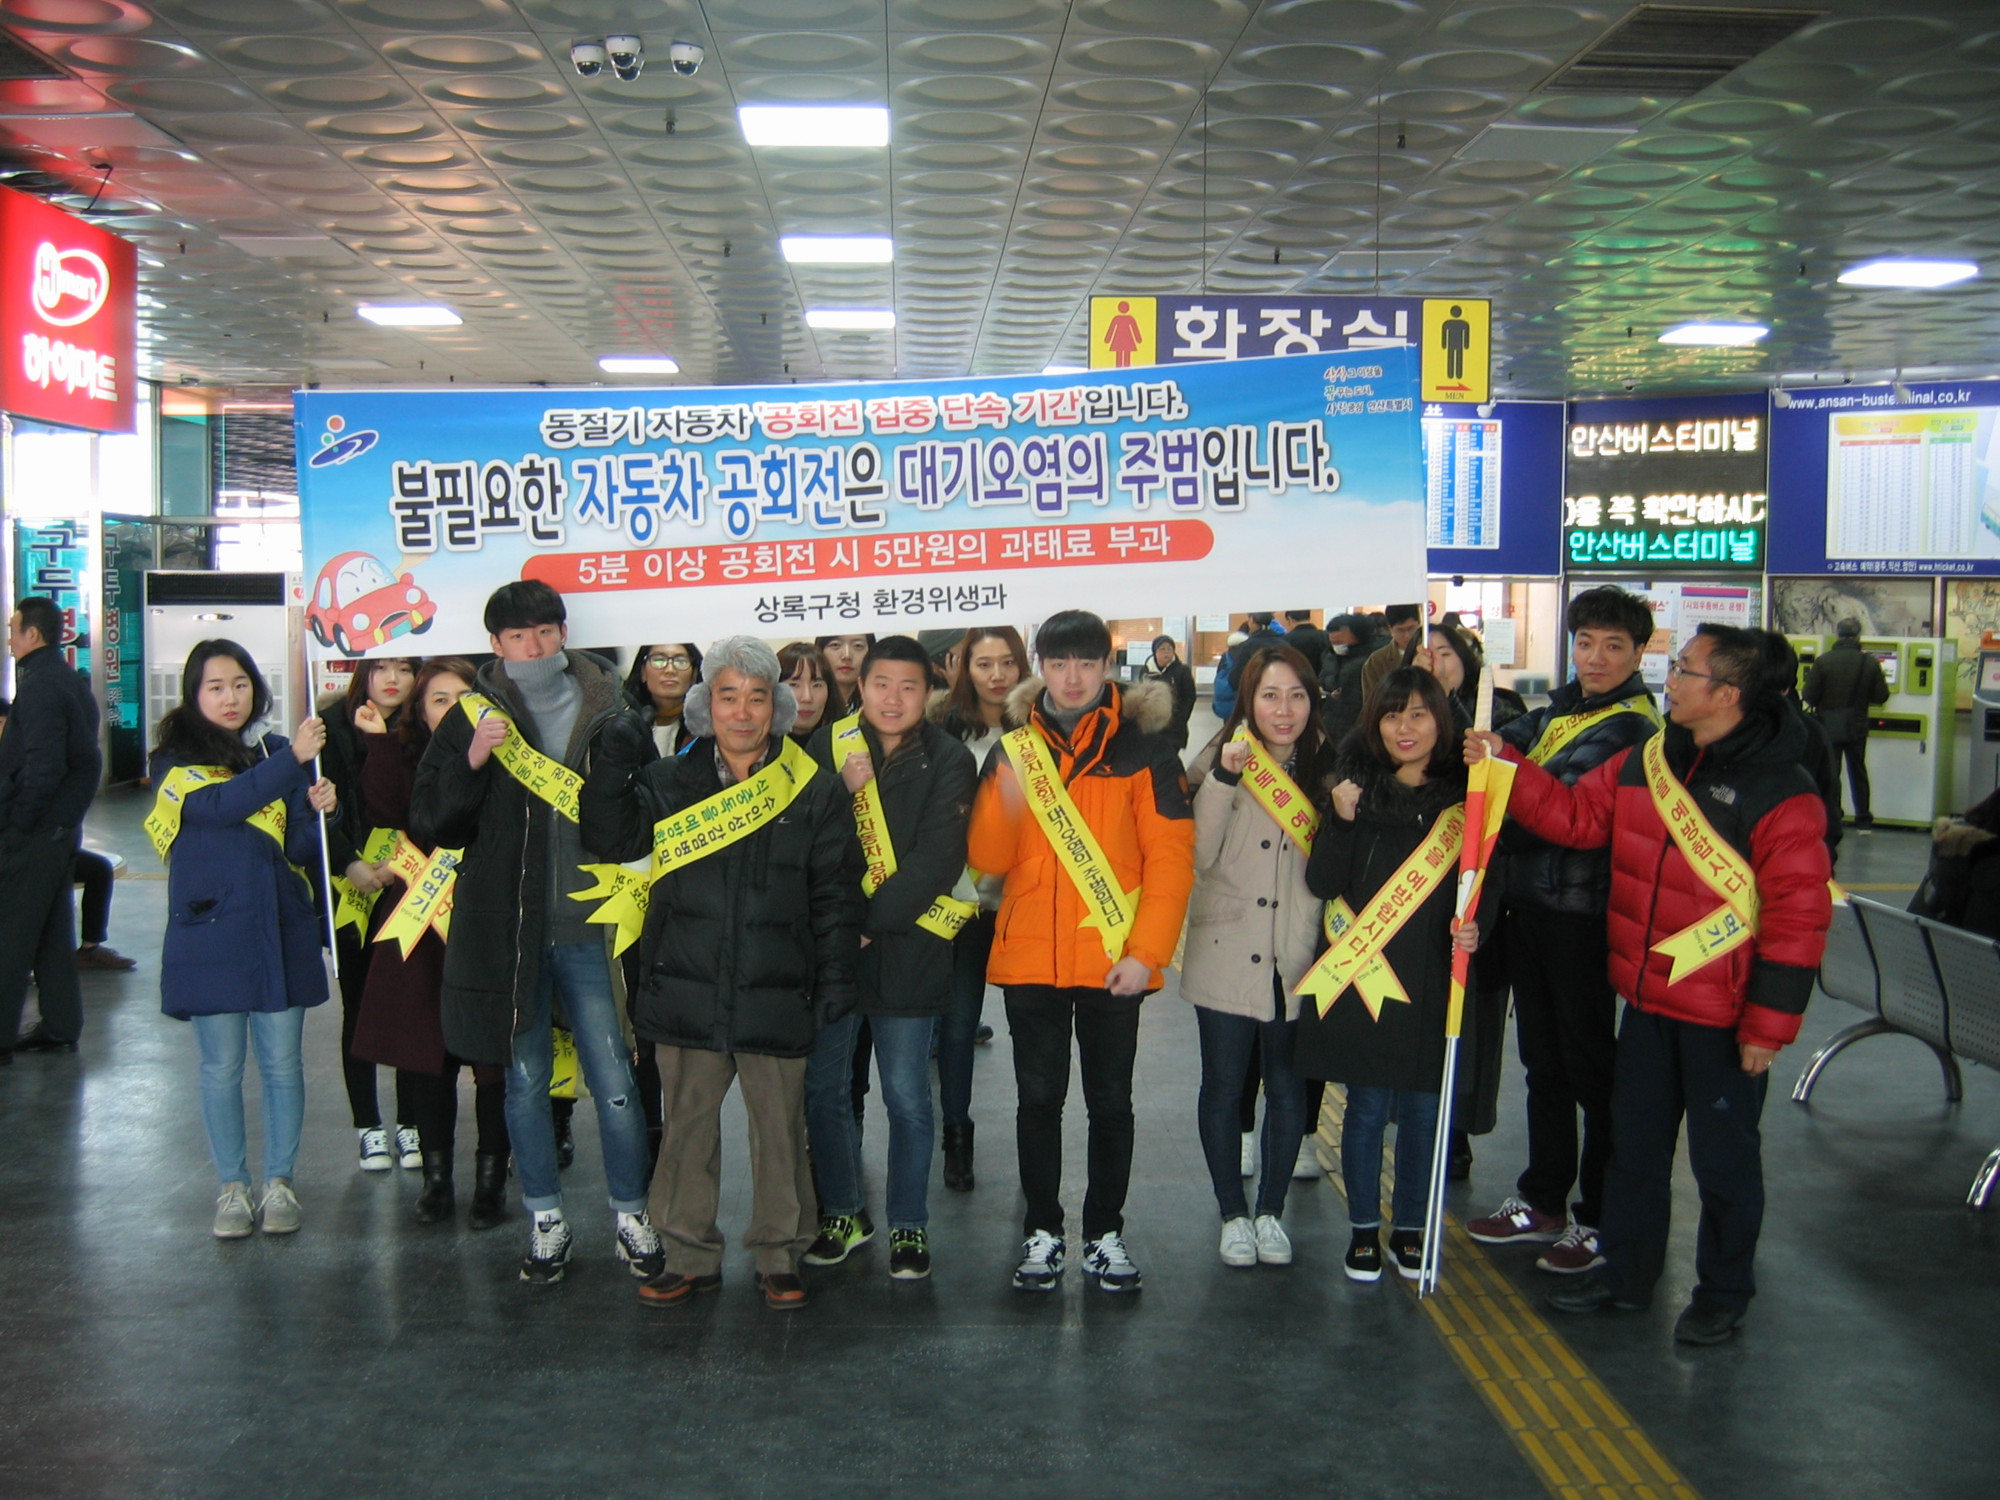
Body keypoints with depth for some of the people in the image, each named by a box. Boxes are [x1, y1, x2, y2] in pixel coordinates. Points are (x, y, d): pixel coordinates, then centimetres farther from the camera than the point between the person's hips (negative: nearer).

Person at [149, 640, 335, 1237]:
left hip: (279, 930, 2)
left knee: (282, 1063, 6)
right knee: (221, 1068, 6)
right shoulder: (174, 761, 1)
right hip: (210, 934, -2)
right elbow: (218, 806, -20)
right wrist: (291, 760, -26)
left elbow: (302, 850, 4)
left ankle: (279, 1183, 19)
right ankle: (233, 1188, 19)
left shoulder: (279, 753, 8)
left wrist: (319, 812, -16)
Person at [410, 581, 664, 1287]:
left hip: (589, 929, -1)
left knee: (615, 1084, -1)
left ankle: (632, 1217, 17)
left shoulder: (612, 715, 3)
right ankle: (546, 1222, 25)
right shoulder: (474, 718, 4)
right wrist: (472, 761, -18)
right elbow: (427, 823, -3)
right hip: (505, 929, 1)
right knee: (526, 1081, 11)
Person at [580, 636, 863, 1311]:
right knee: (688, 1125, 10)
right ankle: (689, 1255, 24)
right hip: (686, 994, 2)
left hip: (777, 996, -1)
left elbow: (835, 895, 3)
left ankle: (778, 1257, 23)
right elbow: (614, 837, -1)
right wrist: (615, 768, -15)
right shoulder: (669, 782, 7)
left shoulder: (816, 792, 2)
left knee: (779, 1129, 8)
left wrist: (836, 978, -2)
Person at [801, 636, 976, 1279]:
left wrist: (867, 924, -16)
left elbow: (936, 864, -11)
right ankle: (842, 1214, 27)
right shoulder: (827, 747, 3)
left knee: (906, 1097, 4)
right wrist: (842, 791, -18)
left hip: (905, 949, -2)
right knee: (822, 1088, 9)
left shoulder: (949, 762, -4)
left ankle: (909, 1226, 20)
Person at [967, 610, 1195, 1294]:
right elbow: (988, 858, 0)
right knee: (1039, 1099, 10)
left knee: (1110, 1102, 9)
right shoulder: (1013, 747, 6)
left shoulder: (1142, 747, -2)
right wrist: (1005, 797, -19)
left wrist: (1146, 951, -15)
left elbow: (1171, 857, -7)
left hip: (1113, 961, -2)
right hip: (1029, 958, 2)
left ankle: (1105, 1232, 24)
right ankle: (1042, 1231, 23)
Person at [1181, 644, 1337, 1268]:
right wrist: (1224, 780, -25)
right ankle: (1233, 1213, 22)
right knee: (1223, 1087, 7)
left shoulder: (1325, 767, 5)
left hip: (1297, 959, 2)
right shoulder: (1224, 760, -5)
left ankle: (1272, 1211, 25)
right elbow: (1198, 855, -16)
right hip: (1227, 954, -2)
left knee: (1288, 1088, 10)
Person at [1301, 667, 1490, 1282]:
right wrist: (1342, 819, -19)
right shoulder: (1359, 787, 0)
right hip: (1363, 976, -1)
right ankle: (1363, 1229, 22)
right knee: (1368, 1106, 6)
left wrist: (1474, 929, -11)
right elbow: (1322, 884, -6)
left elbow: (1487, 885, 9)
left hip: (1435, 979, 1)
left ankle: (1409, 1228, 27)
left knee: (1424, 1108, 9)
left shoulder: (1466, 795, 2)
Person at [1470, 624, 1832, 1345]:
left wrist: (1770, 1022, -16)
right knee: (1634, 1143, 18)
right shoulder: (1645, 762, 3)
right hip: (1648, 997, 6)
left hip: (1722, 1015, -6)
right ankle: (1626, 1272, 35)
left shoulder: (1780, 792, -17)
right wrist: (1507, 766, -4)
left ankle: (1723, 1293, 29)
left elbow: (1799, 913, -17)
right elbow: (1574, 816, 8)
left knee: (1723, 1158, 10)